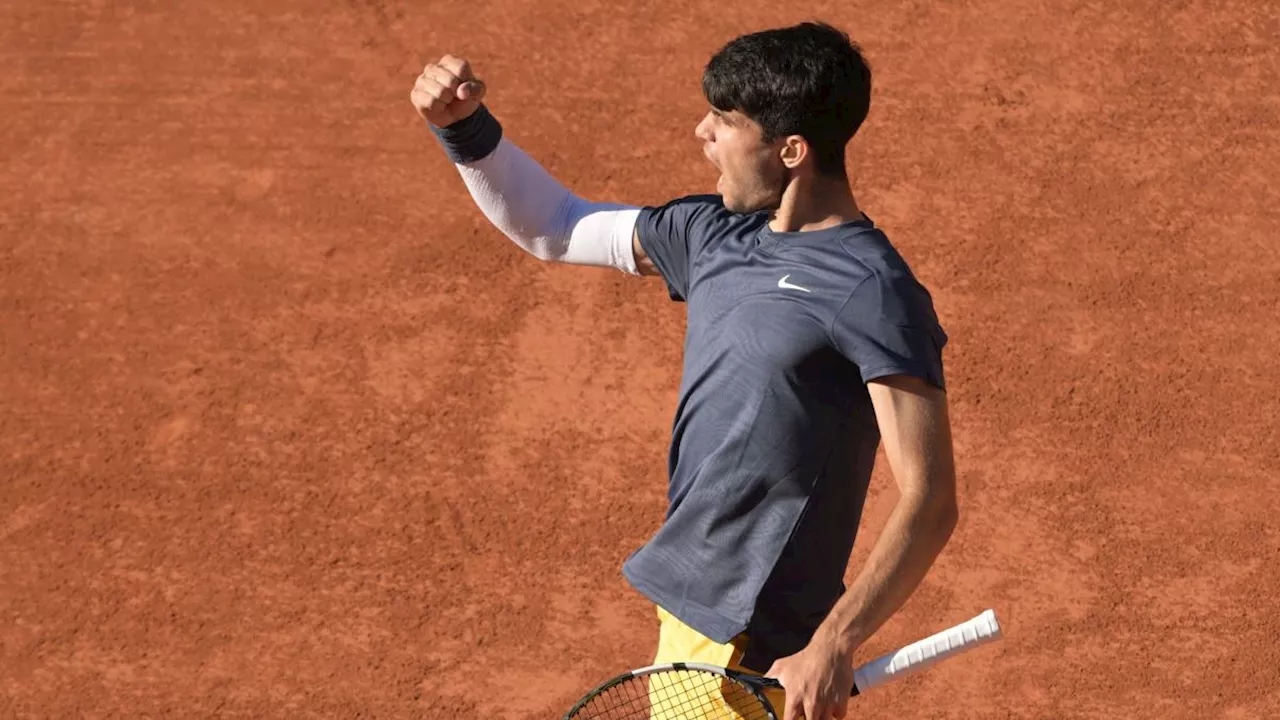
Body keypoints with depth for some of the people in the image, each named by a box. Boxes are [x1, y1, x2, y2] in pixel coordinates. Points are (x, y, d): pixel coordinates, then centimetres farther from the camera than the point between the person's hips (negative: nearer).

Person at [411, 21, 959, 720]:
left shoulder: (873, 293, -17)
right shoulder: (714, 232, 8)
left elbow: (929, 503, -21)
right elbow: (552, 228, 23)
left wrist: (832, 645, -30)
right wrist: (466, 127, 8)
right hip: (688, 611, 8)